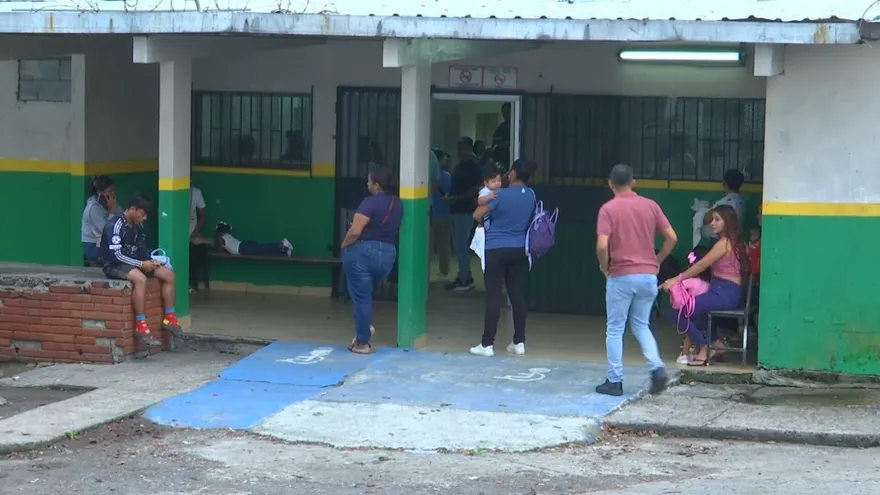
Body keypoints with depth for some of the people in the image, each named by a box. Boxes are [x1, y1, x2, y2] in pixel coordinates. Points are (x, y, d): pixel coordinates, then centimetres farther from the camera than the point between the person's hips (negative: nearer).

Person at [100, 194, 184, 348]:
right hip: (114, 266, -9)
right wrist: (141, 264, -24)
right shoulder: (115, 225, -19)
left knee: (168, 274, -3)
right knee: (140, 278, -39)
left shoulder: (138, 226, 7)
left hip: (133, 263, 9)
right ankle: (141, 326, -37)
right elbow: (116, 255, -25)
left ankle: (169, 318, 2)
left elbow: (141, 248, 17)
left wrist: (150, 261, -4)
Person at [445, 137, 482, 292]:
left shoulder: (473, 168, -11)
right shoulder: (460, 166, 15)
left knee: (460, 244, -8)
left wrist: (456, 198, -19)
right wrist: (450, 197, 5)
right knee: (460, 244, 13)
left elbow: (476, 190, -17)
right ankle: (464, 277, 19)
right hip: (458, 209, 9)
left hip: (465, 210, -9)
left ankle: (464, 280, -5)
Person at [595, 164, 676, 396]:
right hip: (648, 275, 4)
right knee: (641, 325, 19)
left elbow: (602, 245, -18)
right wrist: (657, 261, 14)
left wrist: (605, 267, 0)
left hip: (621, 276, -4)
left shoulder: (608, 209, -8)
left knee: (615, 329, 8)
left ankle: (615, 381, 9)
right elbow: (671, 237, 3)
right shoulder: (650, 206, 4)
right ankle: (657, 367, -2)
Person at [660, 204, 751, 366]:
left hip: (725, 294, -10)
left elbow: (701, 265, -11)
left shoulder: (725, 243, -12)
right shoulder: (736, 242, 16)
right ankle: (714, 343, 17)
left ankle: (704, 349, 0)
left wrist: (676, 279, -6)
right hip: (725, 292, 10)